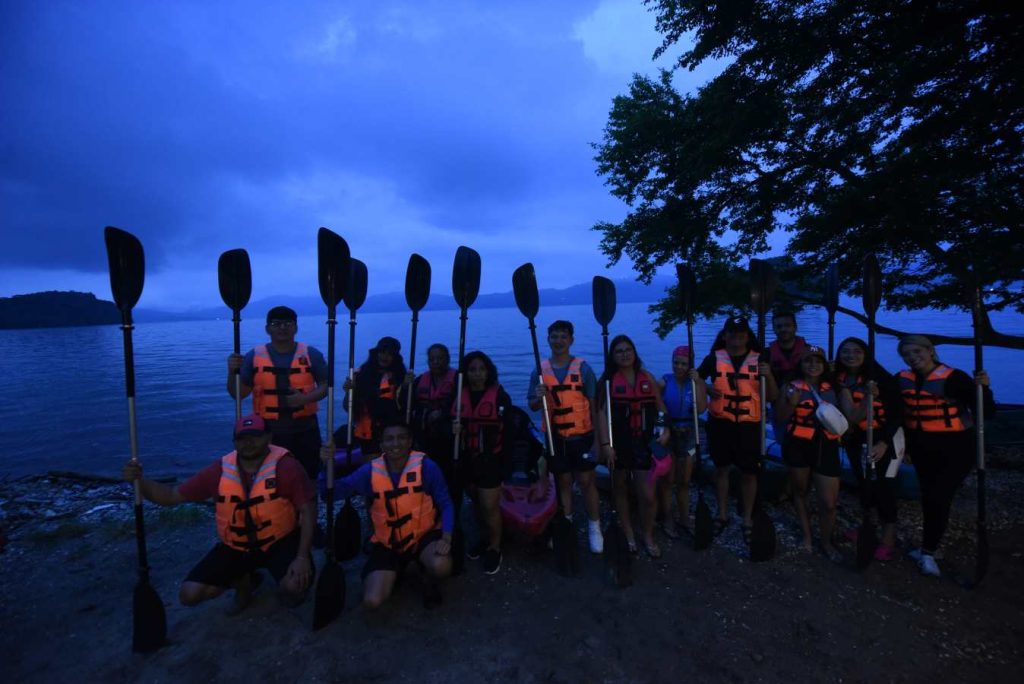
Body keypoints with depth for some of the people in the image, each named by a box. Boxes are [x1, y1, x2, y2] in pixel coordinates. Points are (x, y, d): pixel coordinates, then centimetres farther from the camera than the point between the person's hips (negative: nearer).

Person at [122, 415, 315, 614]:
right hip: (235, 546, 5)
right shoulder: (220, 470, -6)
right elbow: (172, 496, 1)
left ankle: (288, 590, 12)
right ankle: (243, 582, 19)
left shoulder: (285, 465, -19)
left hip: (280, 541, -4)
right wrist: (139, 480, -18)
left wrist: (302, 556, -25)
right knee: (190, 594, -8)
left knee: (293, 588, -28)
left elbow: (307, 509, -19)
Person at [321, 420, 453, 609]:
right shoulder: (370, 471, -10)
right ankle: (395, 573, 24)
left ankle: (429, 581, 8)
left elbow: (445, 505, -10)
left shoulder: (426, 466, -17)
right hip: (387, 543, 3)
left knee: (441, 566, -32)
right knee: (372, 601, -12)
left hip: (424, 535, -2)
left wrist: (446, 538, -24)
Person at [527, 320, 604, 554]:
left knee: (587, 482, 5)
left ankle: (595, 529, 22)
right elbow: (533, 406, 4)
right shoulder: (540, 370, 0)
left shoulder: (583, 368, -6)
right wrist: (539, 398, -19)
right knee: (563, 483, 14)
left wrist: (597, 438, -7)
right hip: (555, 437, 2)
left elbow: (593, 405, -4)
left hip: (581, 436, -2)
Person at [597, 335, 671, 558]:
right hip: (619, 443, -1)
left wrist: (665, 429, -6)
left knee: (647, 495, 1)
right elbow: (602, 413, -9)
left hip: (644, 443, 2)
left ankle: (648, 536, 25)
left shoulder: (647, 377, 6)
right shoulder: (607, 380, -4)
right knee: (620, 489, 13)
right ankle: (628, 533, 33)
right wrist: (606, 444, -16)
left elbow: (660, 407, 11)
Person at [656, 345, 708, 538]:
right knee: (667, 480, 6)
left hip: (688, 435, 3)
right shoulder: (664, 382, -8)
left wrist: (696, 382, -21)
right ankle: (668, 521, 19)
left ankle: (684, 518, 30)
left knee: (684, 481, 16)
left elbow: (701, 409, -17)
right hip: (667, 434, -2)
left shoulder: (697, 383, -2)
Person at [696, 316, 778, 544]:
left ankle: (747, 519, 23)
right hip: (720, 422, 0)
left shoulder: (759, 360, 1)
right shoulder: (714, 358, 0)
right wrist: (707, 389, -8)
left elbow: (773, 396, 2)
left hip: (749, 424, 0)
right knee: (721, 468, 11)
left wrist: (769, 376, -16)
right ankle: (722, 515, 27)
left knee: (749, 472, 6)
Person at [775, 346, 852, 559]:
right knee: (800, 491, 15)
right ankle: (806, 536, 36)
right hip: (797, 445, -1)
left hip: (826, 447, 1)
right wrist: (792, 403, -22)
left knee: (829, 502, 1)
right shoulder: (792, 386, -2)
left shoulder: (835, 388, 4)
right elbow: (781, 417, -5)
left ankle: (826, 542, 26)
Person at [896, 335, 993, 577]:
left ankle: (928, 552, 9)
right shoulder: (902, 379, -2)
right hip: (921, 448, 4)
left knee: (939, 499, -6)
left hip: (955, 449, -4)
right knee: (928, 498, 13)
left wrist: (983, 388, -30)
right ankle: (928, 549, 27)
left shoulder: (953, 377, -15)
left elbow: (987, 411, -15)